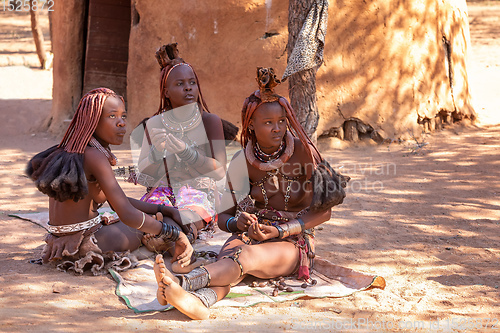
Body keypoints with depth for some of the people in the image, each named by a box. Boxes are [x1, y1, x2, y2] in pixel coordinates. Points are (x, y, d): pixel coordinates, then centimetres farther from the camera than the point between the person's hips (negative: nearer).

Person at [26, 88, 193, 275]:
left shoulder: (74, 152, 12)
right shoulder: (94, 156, -19)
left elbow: (119, 202, 21)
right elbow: (127, 215, -25)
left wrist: (160, 209, 15)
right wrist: (174, 234, -16)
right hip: (84, 244, -9)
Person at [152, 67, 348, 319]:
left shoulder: (303, 152, -4)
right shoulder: (242, 162, 4)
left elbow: (322, 212, -5)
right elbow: (223, 216, 8)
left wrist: (280, 230, -17)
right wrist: (237, 222, -17)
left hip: (293, 243, -3)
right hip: (250, 234, 3)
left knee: (247, 256, -37)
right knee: (227, 257, -35)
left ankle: (182, 282, -62)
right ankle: (200, 299, -69)